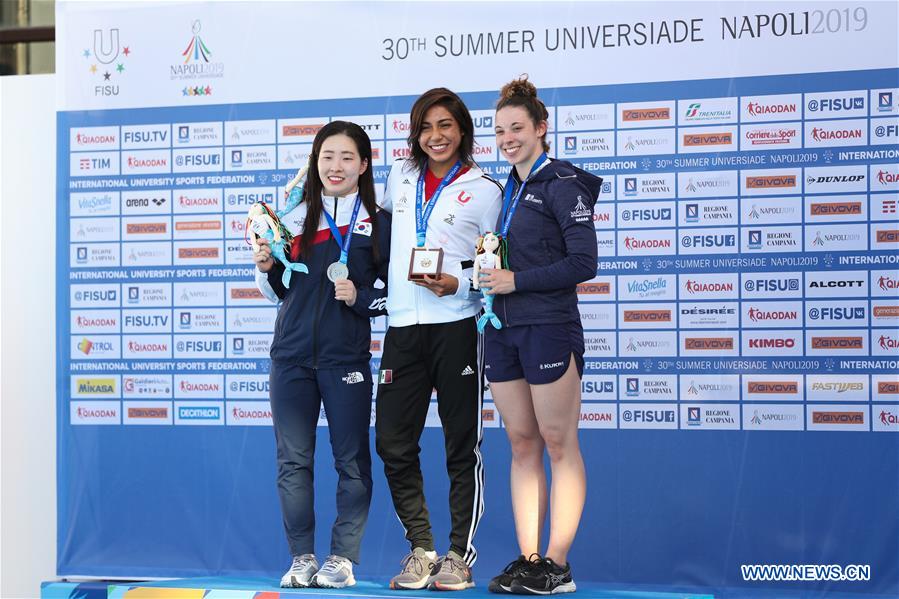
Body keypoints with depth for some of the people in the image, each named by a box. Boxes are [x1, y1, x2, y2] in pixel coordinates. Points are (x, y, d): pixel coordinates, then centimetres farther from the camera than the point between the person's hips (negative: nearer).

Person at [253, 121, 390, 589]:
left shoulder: (380, 224, 3)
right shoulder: (296, 217, 10)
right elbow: (279, 292, 16)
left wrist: (360, 298, -13)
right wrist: (266, 268, -3)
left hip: (346, 358, -3)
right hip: (291, 356, 3)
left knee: (352, 460, 1)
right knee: (293, 460, 4)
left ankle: (342, 558, 9)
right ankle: (302, 558, 12)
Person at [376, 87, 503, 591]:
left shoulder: (485, 190, 2)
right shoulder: (400, 178, 14)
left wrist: (459, 284, -15)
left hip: (456, 326, -4)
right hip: (403, 326, 4)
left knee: (462, 446, 1)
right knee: (394, 444, 2)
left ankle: (460, 555, 10)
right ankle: (421, 549, 14)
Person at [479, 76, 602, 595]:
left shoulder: (562, 183, -7)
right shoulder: (508, 190, 16)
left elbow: (584, 263, -14)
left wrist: (516, 280, -15)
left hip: (549, 327, -8)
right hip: (504, 329, 8)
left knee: (559, 444, -2)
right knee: (521, 444, 8)